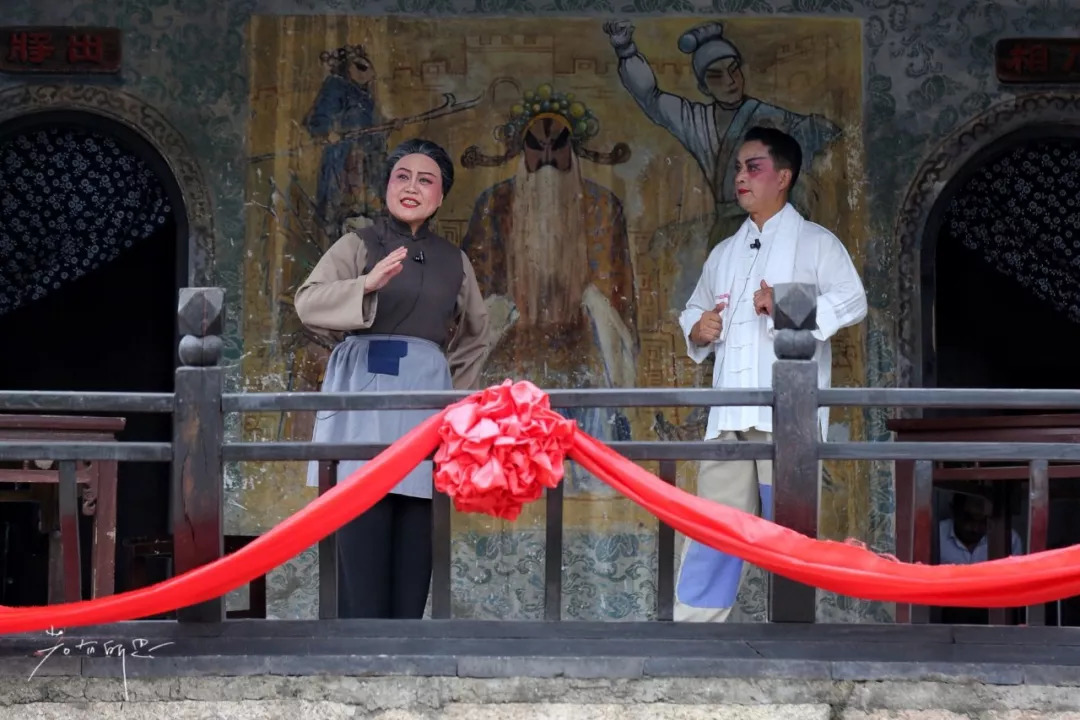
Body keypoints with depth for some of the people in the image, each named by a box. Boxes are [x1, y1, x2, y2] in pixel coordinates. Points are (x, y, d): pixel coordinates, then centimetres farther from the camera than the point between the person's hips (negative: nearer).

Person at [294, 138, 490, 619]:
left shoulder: (453, 261, 17)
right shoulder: (358, 245, 6)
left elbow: (476, 332, 30)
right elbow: (309, 303, -10)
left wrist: (456, 385, 17)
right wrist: (367, 285, -25)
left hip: (425, 393, 4)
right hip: (364, 389, -4)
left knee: (413, 542, 0)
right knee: (361, 536, -12)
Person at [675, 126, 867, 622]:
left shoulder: (815, 242, 4)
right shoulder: (724, 252, 23)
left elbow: (852, 302, -8)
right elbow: (694, 309, 28)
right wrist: (697, 328, 5)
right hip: (729, 411, 5)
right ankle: (693, 619, 2)